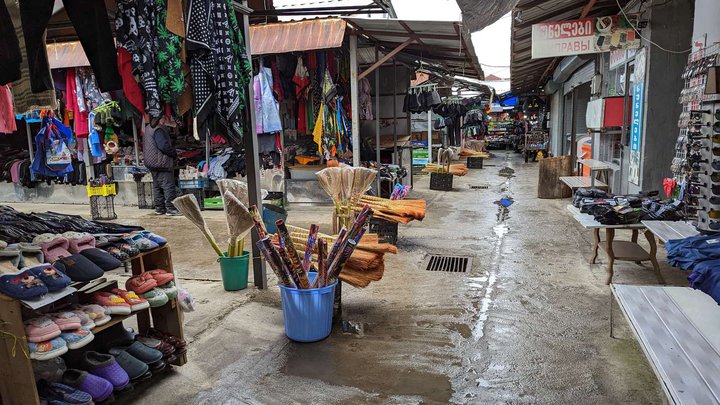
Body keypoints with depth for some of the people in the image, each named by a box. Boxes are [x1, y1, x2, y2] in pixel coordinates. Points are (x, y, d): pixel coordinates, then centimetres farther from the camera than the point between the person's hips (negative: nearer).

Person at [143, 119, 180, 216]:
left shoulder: (148, 128, 16)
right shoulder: (158, 130, -16)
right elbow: (164, 146, -24)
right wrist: (174, 154, -8)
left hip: (151, 163, 10)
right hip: (162, 163, -10)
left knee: (157, 186, 13)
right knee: (168, 185, -6)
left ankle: (159, 208, 18)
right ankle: (171, 208, -5)